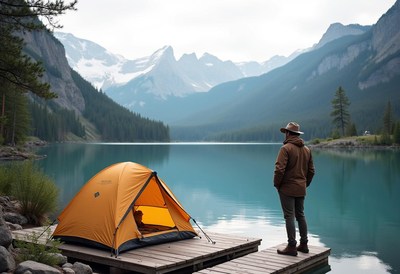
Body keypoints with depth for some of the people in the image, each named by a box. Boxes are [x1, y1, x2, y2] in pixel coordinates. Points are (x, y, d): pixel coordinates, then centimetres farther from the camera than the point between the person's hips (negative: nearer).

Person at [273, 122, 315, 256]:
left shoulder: (286, 148, -14)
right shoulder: (307, 150, 10)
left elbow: (279, 169, -21)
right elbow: (311, 170, 14)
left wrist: (277, 184, -8)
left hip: (287, 189, -7)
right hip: (301, 189, 7)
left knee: (289, 217, -2)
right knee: (301, 215, 16)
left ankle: (292, 246, 1)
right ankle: (304, 244, 22)